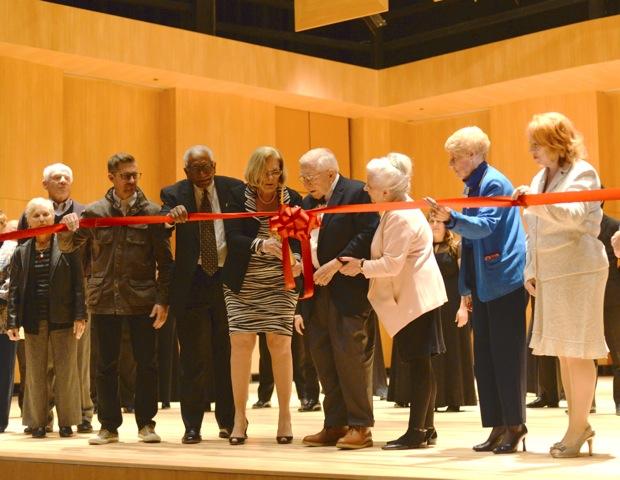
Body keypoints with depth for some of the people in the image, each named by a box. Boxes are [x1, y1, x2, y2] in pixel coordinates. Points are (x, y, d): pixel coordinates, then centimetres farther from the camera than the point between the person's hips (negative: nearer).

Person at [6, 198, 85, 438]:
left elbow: (78, 283, -3)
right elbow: (14, 289, 7)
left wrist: (79, 315, -10)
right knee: (35, 373, 6)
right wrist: (12, 322, 0)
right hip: (33, 321, 2)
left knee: (66, 371, 1)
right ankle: (37, 422, 14)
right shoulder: (21, 252, 9)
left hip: (63, 319, -2)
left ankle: (66, 422, 10)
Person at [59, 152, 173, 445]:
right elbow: (67, 247, 10)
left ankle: (146, 424, 16)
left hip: (142, 298, -1)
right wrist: (67, 229, -12)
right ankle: (109, 426, 15)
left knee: (146, 363, 3)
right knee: (106, 365, 6)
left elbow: (164, 261, 1)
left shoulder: (152, 212, 1)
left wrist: (163, 300, -6)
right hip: (104, 298, 1)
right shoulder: (94, 212, 4)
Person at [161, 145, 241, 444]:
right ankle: (192, 425, 8)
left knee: (226, 353, 8)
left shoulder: (233, 189, 4)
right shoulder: (174, 194, 1)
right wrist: (171, 215, -37)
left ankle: (228, 422, 18)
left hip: (228, 278, 1)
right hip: (192, 283, -1)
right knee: (193, 357, 1)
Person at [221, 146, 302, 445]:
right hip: (242, 284, -1)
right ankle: (239, 416, 5)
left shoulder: (292, 199, 3)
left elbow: (300, 240, 0)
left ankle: (284, 415, 9)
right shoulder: (238, 197, -2)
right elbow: (232, 237, -13)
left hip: (280, 284, 1)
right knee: (240, 342, -6)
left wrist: (297, 260, -22)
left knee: (280, 343, -4)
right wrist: (261, 245, -31)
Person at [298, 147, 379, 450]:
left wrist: (336, 264, -18)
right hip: (317, 292, 8)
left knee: (351, 356, -6)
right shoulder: (309, 201, 16)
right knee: (323, 358, 8)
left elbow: (369, 234, -16)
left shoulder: (357, 193, -8)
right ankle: (335, 425, 16)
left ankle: (360, 427, 3)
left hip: (349, 291, -8)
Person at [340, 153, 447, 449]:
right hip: (412, 297, 10)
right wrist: (363, 265, 7)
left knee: (418, 363, -6)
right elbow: (389, 257, 18)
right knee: (421, 364, 12)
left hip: (415, 298, -10)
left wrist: (361, 266, -11)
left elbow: (392, 264, -22)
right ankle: (426, 428, 18)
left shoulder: (401, 218, -19)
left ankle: (416, 432, -3)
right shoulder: (398, 210, 12)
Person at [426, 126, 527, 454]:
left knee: (506, 355, -6)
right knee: (484, 357, 7)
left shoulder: (493, 183, -10)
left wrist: (450, 218, -37)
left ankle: (515, 426, 1)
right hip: (483, 285, 9)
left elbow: (485, 227, -22)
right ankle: (498, 427, 12)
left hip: (504, 281, -9)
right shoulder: (473, 188, 17)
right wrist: (466, 288, 19)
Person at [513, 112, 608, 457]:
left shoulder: (582, 172, -6)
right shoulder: (540, 178, 16)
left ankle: (579, 426, 2)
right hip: (549, 274, 8)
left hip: (577, 270, -8)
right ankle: (578, 424, 17)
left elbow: (574, 214, -22)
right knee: (562, 352, 9)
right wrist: (531, 271, 13)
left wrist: (535, 202, -34)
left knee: (576, 351, -6)